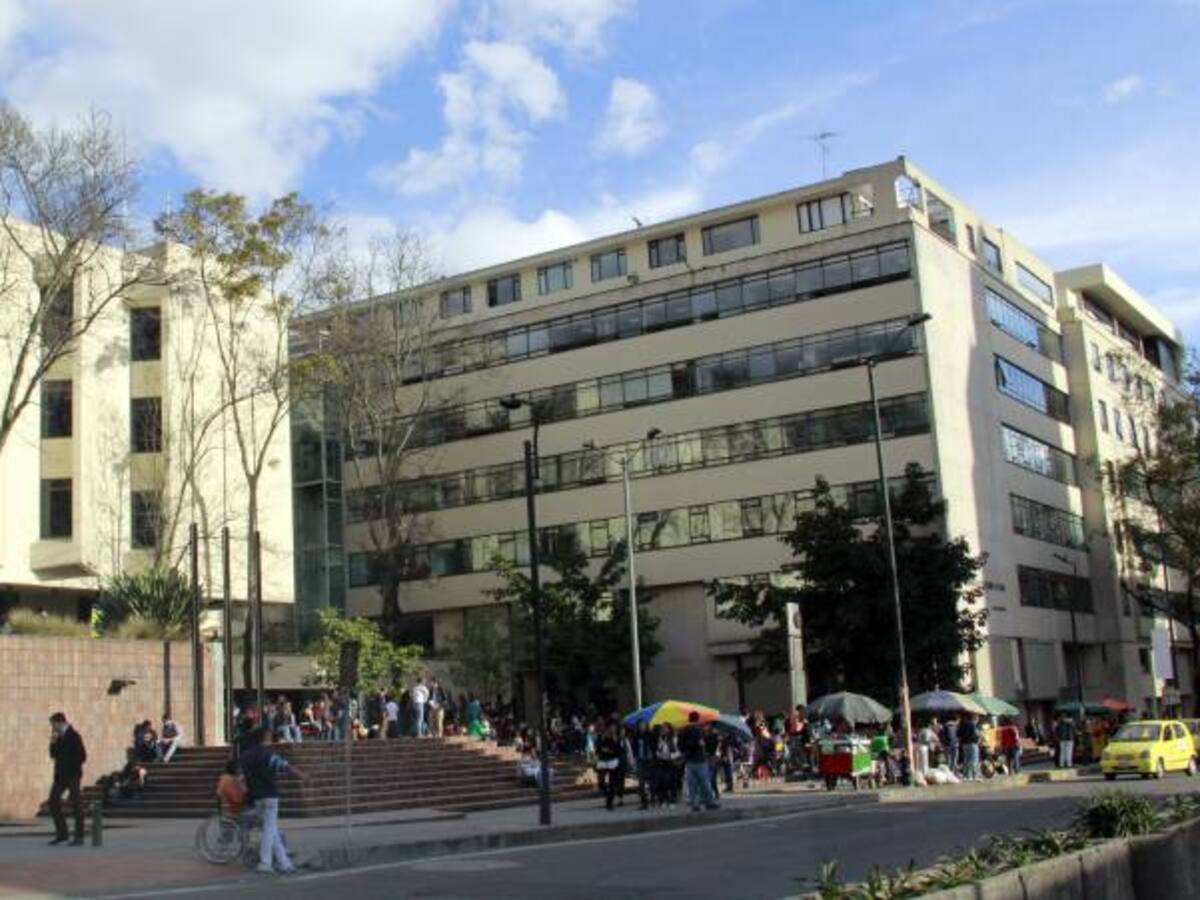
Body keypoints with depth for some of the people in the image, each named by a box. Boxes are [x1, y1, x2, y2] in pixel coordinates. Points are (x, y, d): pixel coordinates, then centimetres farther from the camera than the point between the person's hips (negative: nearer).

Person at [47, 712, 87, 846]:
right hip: (60, 775, 8)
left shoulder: (74, 736, -11)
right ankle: (62, 834, 15)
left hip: (72, 776, -8)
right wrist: (53, 743, 0)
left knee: (76, 805, -4)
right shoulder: (59, 737, 13)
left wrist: (72, 769, -10)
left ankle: (79, 837, 0)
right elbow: (53, 755, 14)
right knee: (53, 802, 5)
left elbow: (82, 756, -14)